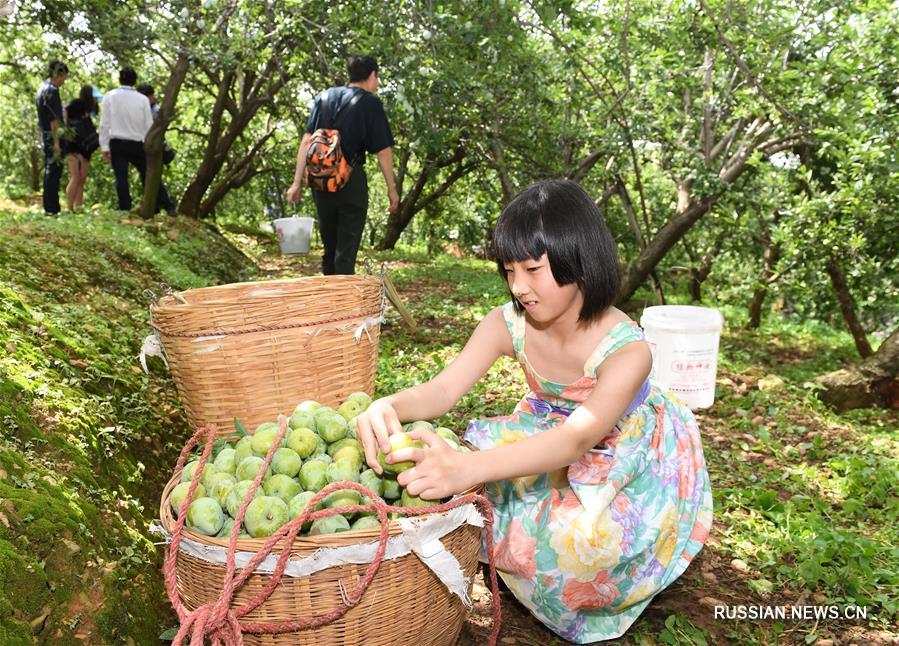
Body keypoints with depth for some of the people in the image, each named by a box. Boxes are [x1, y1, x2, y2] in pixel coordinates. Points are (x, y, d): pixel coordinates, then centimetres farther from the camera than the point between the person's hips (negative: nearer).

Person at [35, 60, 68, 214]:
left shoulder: (42, 88, 16)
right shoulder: (52, 90, -15)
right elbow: (54, 119, -20)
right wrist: (56, 142, -21)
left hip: (45, 136, 10)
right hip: (53, 136, -10)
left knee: (49, 171, 14)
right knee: (54, 171, -7)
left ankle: (49, 207, 19)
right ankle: (52, 208, -5)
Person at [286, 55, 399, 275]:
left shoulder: (325, 96, 10)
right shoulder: (370, 103, -3)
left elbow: (306, 141, 5)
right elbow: (383, 151, -6)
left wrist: (297, 182, 5)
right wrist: (392, 189, 2)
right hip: (352, 182, -5)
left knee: (329, 247, 17)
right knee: (346, 251, 0)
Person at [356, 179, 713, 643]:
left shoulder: (627, 350, -34)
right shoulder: (508, 325, -19)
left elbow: (578, 439, -47)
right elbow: (443, 389, -26)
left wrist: (467, 468, -64)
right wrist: (389, 406, -53)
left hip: (627, 467, -4)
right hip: (549, 445, 5)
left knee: (579, 536, -30)